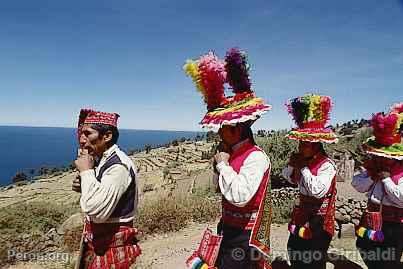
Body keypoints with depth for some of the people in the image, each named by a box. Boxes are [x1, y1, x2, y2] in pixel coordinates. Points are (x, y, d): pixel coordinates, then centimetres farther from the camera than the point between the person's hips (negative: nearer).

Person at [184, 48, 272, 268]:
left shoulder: (255, 157, -22)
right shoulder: (234, 153, 3)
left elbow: (240, 196, -33)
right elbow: (220, 188, 13)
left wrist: (223, 164, -23)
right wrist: (219, 162, -1)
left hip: (243, 236, -8)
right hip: (228, 231, 8)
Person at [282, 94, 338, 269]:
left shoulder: (327, 165, -21)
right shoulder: (305, 161, 2)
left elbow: (318, 191, -35)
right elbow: (289, 179, 17)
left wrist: (303, 168, -26)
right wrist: (292, 164, -3)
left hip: (316, 227, -8)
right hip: (300, 222, 8)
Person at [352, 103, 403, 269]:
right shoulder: (372, 164, 1)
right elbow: (357, 185, -3)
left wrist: (385, 177, -22)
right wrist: (373, 175, -16)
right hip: (371, 217, 6)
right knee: (364, 250, 21)